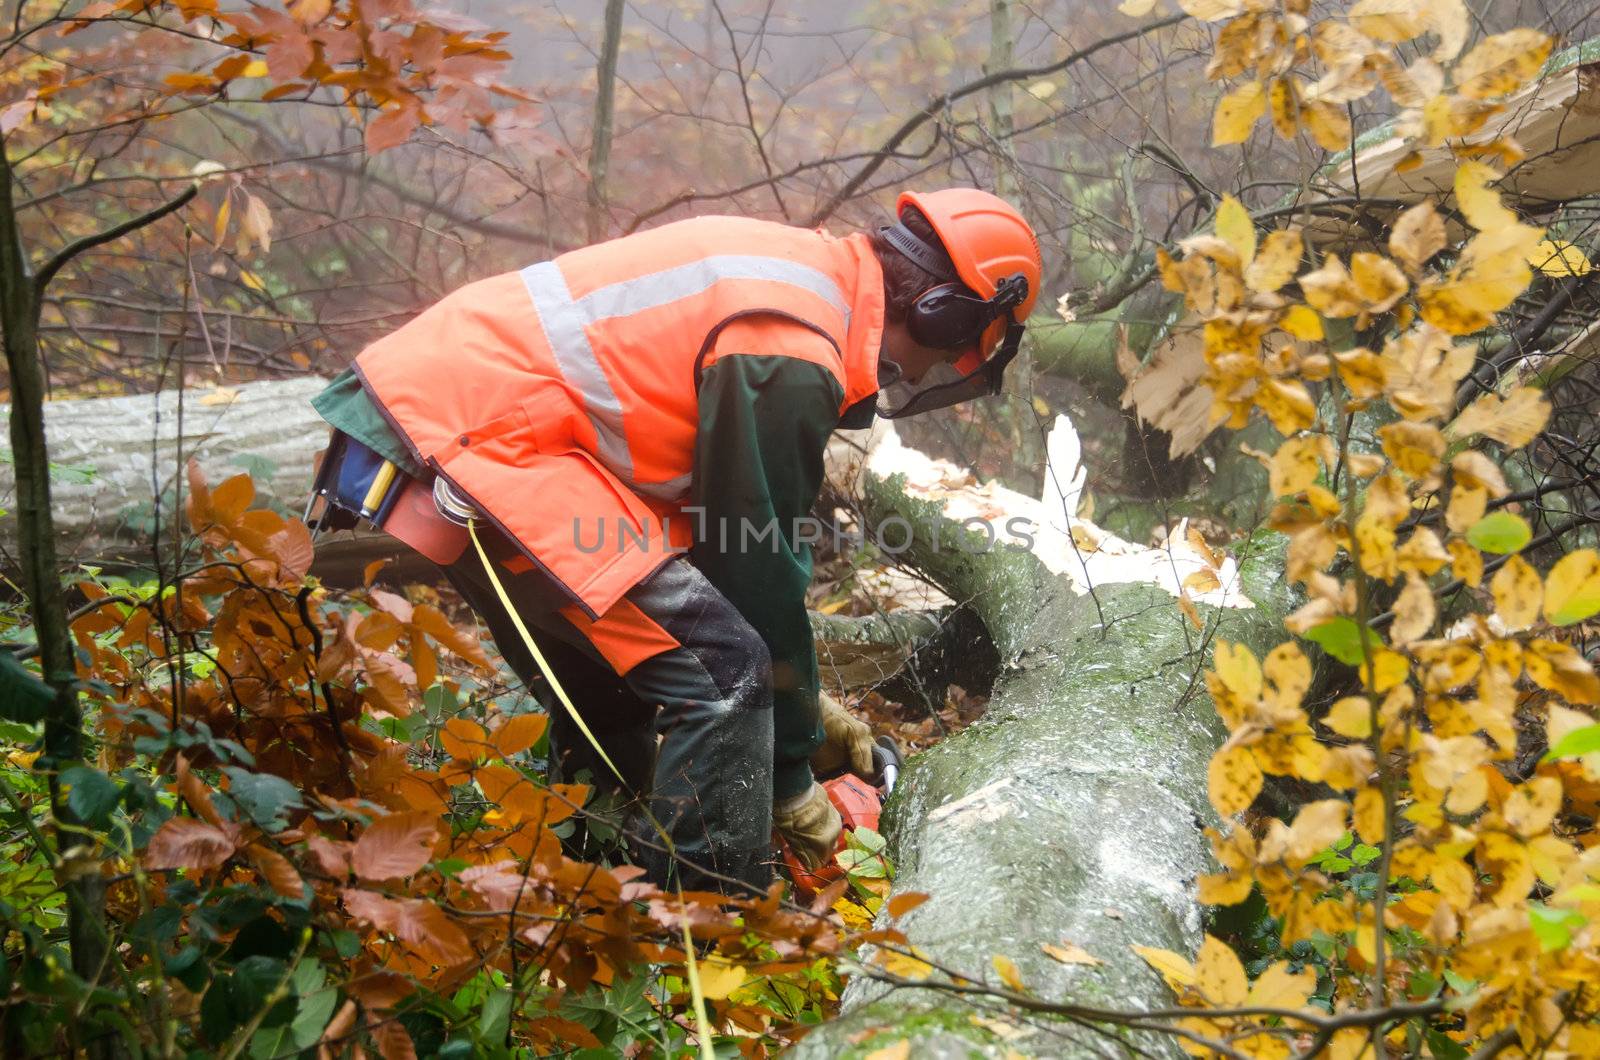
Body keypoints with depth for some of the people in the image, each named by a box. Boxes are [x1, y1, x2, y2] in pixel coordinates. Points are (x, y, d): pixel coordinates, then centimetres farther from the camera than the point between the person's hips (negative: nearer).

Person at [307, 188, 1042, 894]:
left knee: (617, 685, 22)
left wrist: (802, 702, 27)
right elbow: (759, 572, -11)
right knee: (721, 670, -13)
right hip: (478, 435, -11)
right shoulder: (788, 352, -16)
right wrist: (790, 782, 0)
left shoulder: (801, 273, 16)